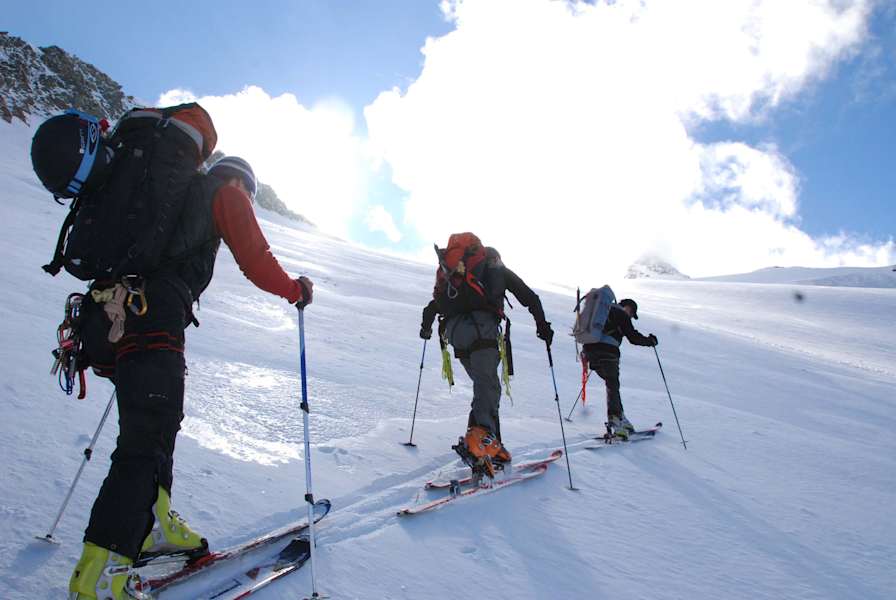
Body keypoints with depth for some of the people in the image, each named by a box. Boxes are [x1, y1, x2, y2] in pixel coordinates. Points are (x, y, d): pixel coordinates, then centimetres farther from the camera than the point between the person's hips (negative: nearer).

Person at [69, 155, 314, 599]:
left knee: (158, 424, 20)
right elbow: (255, 260, 1)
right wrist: (296, 290, 17)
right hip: (155, 317, -9)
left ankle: (152, 524, 28)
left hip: (113, 312, 9)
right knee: (147, 438, -12)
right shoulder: (228, 192, 11)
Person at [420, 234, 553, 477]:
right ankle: (479, 436, -41)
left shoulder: (452, 273, 35)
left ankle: (492, 445, 6)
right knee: (488, 384, -17)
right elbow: (530, 297, 19)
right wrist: (542, 324, 23)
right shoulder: (498, 269, 25)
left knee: (484, 384, 13)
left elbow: (434, 304, 30)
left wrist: (426, 326, 43)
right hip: (480, 324, -5)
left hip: (453, 329, 5)